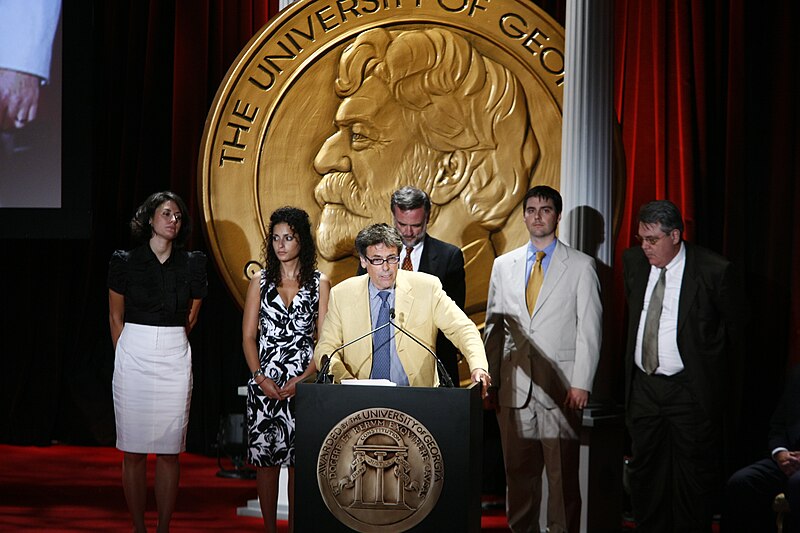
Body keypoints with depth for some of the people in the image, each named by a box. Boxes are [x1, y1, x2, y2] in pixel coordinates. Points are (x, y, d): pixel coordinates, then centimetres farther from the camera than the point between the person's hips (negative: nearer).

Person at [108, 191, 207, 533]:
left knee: (169, 451, 1)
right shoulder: (125, 262, 1)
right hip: (132, 357, -1)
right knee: (133, 450, 1)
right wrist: (125, 356, 9)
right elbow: (116, 316, 9)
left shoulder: (192, 264, 5)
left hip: (174, 359, 1)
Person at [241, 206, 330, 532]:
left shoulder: (320, 283, 4)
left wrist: (303, 379, -11)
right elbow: (248, 336, 6)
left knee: (299, 462, -2)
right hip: (265, 383, 1)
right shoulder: (261, 282, 9)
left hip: (304, 382, -1)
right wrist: (260, 377, -8)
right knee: (265, 459, 2)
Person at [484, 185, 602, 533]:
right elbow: (493, 328, 14)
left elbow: (589, 329, -1)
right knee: (518, 471, 6)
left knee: (563, 473, -2)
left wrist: (581, 384, -9)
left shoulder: (580, 266, 3)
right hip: (514, 386, 3)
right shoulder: (503, 265, 13)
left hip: (561, 388, -3)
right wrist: (489, 382, 8)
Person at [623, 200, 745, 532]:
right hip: (643, 387, 5)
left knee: (694, 476, 1)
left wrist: (716, 377, 8)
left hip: (689, 389, -5)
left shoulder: (714, 271, -12)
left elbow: (735, 329, 1)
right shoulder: (633, 262, 3)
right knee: (644, 471, 10)